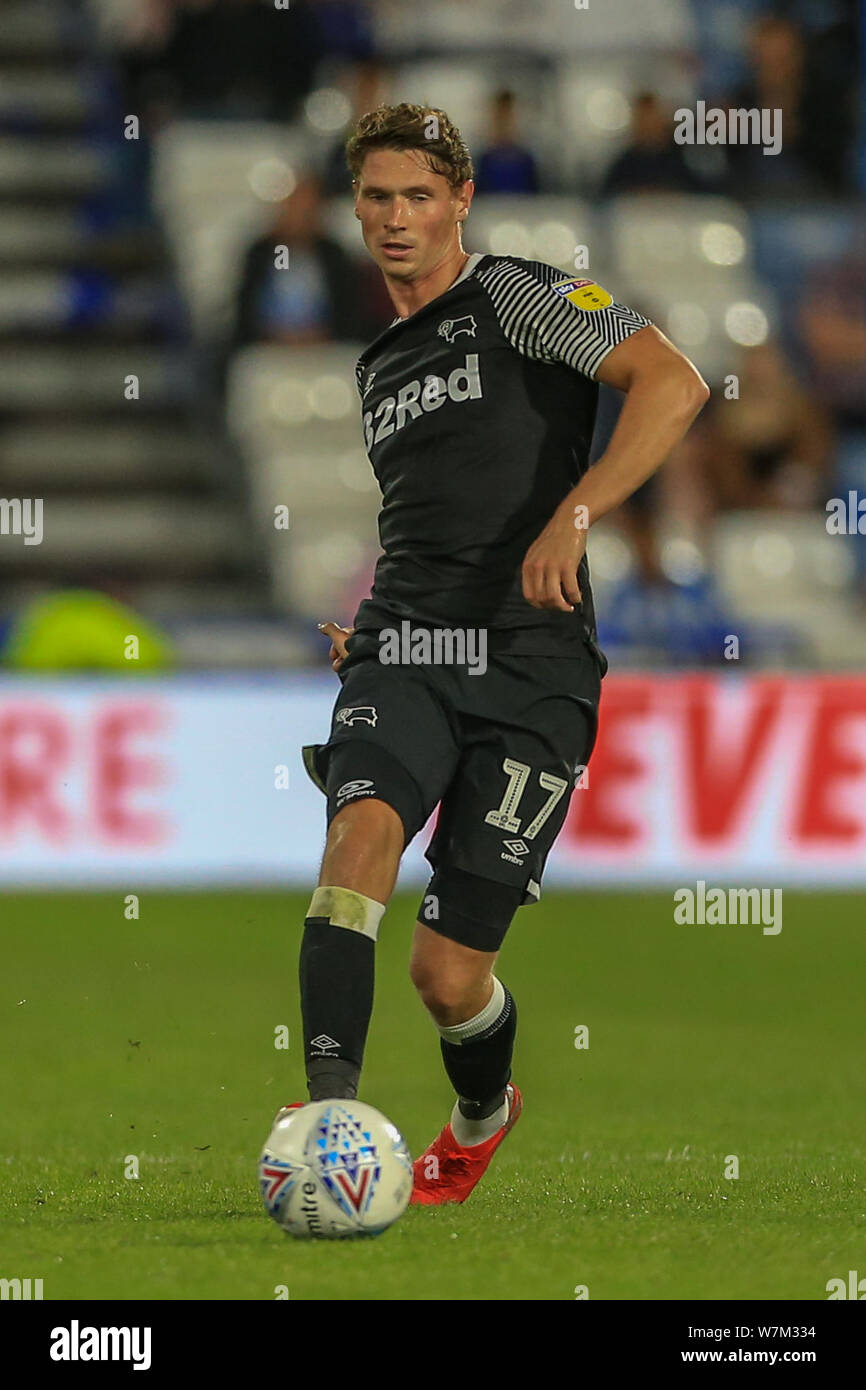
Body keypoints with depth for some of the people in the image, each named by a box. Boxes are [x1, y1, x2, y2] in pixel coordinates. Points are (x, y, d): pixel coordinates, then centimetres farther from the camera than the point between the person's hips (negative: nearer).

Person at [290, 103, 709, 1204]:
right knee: (361, 833, -29)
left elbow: (672, 383, -13)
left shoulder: (516, 297, 1)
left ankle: (481, 1116, 31)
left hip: (529, 668, -5)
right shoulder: (378, 366, 24)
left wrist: (574, 514, -24)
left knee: (448, 971, -4)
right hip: (403, 656, 5)